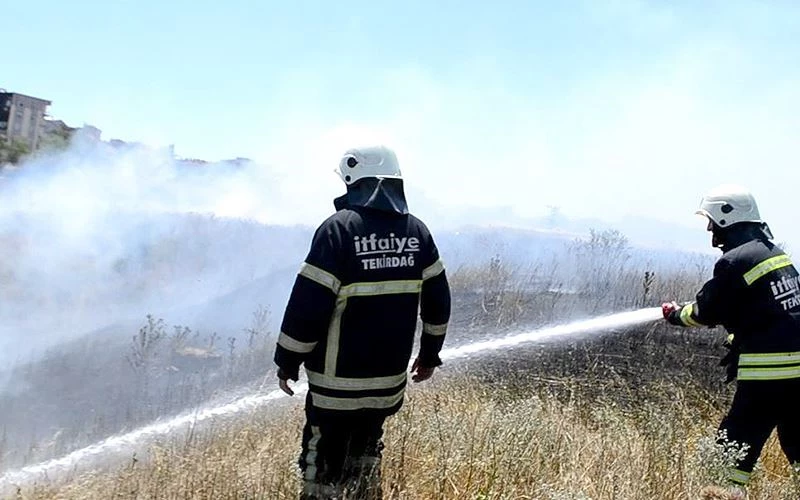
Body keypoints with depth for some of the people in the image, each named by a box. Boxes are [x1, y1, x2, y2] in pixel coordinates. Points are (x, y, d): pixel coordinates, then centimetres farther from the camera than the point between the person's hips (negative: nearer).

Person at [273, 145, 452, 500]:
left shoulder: (339, 228, -15)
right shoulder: (417, 231, 3)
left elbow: (308, 303, -16)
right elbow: (438, 300, 8)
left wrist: (288, 361, -5)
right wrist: (430, 353, 20)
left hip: (338, 380, -6)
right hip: (389, 378, 6)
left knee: (325, 465, 6)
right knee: (365, 457, 23)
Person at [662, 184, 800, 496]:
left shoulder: (735, 261, -13)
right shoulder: (774, 252, 12)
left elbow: (705, 312, -6)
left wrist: (675, 314, 13)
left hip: (767, 371, -9)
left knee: (737, 445, -1)